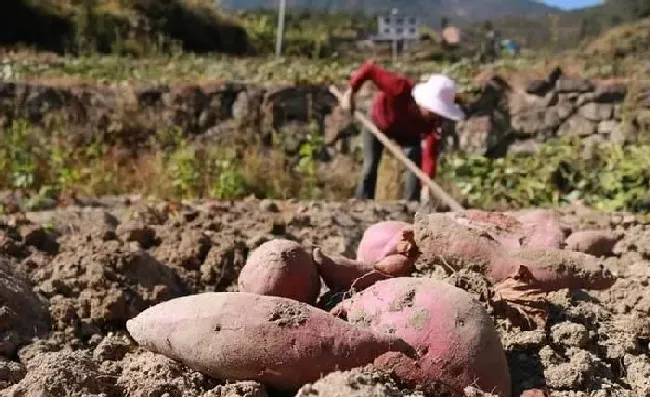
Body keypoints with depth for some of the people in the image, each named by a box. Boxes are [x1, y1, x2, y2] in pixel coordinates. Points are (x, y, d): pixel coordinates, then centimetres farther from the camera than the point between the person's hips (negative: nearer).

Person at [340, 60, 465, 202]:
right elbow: (369, 68, -38)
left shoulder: (434, 119, -35)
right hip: (378, 123, -2)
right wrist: (350, 92, -38)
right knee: (370, 167, -8)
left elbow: (430, 153, -38)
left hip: (409, 133, 2)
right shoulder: (400, 88, -44)